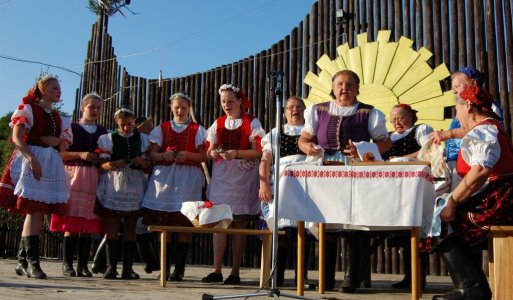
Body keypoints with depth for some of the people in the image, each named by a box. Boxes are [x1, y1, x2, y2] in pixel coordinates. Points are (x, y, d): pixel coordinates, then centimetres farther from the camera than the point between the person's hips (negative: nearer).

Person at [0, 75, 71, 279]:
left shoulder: (58, 118, 23)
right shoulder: (29, 109, 4)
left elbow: (63, 146, 25)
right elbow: (17, 137, -8)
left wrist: (57, 141, 1)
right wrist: (32, 158, -22)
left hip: (52, 165, 6)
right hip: (31, 162, -6)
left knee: (37, 212, 3)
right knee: (35, 211, -15)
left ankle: (22, 261, 9)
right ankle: (32, 262, -16)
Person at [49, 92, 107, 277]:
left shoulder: (103, 132, 18)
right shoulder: (71, 127, 7)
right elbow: (61, 153, -1)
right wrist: (80, 154, -13)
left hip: (94, 178, 3)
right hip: (74, 175, -3)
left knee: (88, 224, 0)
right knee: (71, 223, -8)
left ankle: (83, 265, 3)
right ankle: (67, 264, -3)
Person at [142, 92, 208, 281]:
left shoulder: (197, 130, 9)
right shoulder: (162, 129, 14)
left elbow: (204, 156, 3)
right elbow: (152, 154, 8)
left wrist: (187, 155, -14)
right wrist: (164, 155, -13)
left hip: (188, 178, -2)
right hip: (164, 176, 2)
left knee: (184, 224, -6)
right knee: (163, 223, -2)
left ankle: (179, 268, -2)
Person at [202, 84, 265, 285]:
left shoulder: (251, 123, -1)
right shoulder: (218, 123, 12)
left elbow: (258, 152, -7)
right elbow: (210, 149, 15)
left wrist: (236, 153, -20)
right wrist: (213, 152, -8)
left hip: (243, 177, -3)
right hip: (221, 176, 3)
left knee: (239, 226, 2)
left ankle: (235, 272, 8)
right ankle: (216, 270, 0)